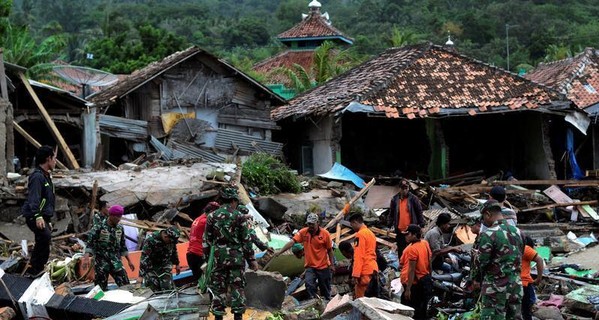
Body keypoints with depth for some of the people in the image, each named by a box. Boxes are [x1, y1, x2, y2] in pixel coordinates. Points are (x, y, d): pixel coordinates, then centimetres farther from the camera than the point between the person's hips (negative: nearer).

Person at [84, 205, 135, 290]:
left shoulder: (120, 228, 10)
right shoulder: (98, 227, -5)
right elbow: (90, 243, -11)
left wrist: (129, 261, 17)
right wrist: (86, 258, -25)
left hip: (116, 263, 4)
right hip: (101, 262, -4)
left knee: (125, 285, -6)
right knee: (100, 288, -1)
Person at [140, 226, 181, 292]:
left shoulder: (171, 240, -10)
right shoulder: (150, 240, -27)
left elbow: (174, 252, 12)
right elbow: (144, 257, -29)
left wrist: (177, 264, 23)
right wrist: (141, 276, -33)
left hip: (165, 266, 4)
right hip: (152, 268, -4)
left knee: (168, 289, -6)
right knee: (154, 291, -6)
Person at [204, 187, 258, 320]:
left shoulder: (212, 216, 5)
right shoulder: (238, 216, -3)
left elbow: (206, 240, 6)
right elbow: (246, 239, -2)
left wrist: (206, 258, 13)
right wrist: (252, 259, 4)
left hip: (218, 256, 2)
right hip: (236, 256, -2)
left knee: (218, 287, 7)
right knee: (237, 287, 3)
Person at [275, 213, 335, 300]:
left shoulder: (325, 234, -8)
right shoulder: (303, 232, -6)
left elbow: (330, 250, 0)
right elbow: (292, 242, -15)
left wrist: (332, 265, 3)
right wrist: (280, 251, -27)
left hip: (323, 266, -1)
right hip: (310, 266, 1)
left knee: (325, 288, 11)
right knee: (309, 285, -19)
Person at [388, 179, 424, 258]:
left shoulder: (413, 198, -2)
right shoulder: (395, 199, 5)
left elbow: (419, 212, 1)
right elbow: (391, 214, 11)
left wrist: (422, 225, -1)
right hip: (399, 230, 2)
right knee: (401, 250, 8)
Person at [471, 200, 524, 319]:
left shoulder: (488, 234, -15)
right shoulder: (517, 232, 8)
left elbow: (481, 262, -11)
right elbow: (520, 257, 14)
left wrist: (475, 278, 6)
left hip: (495, 286, -7)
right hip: (516, 284, 7)